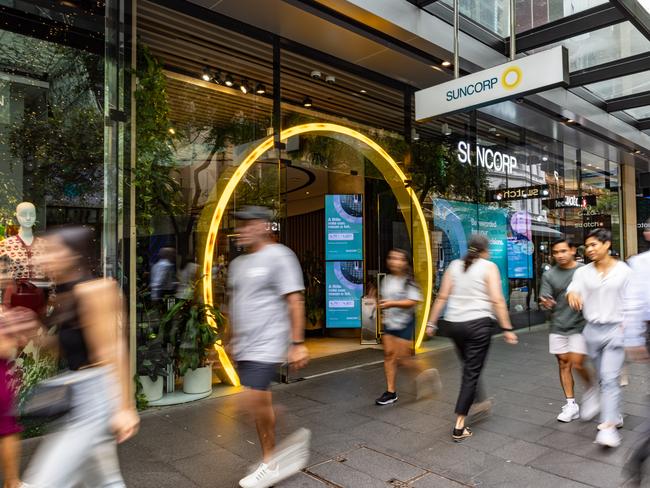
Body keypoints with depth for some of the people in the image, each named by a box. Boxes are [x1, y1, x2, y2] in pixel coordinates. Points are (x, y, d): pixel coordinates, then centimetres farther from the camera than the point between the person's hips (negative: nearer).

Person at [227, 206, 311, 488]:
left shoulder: (278, 256, -10)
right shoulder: (237, 263, 13)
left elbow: (295, 301, -14)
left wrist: (297, 344, -16)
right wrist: (232, 339, 22)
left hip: (267, 344, -8)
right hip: (243, 346, 8)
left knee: (255, 401, -11)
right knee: (260, 404, 13)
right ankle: (270, 462, 27)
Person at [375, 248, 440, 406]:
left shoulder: (408, 281, -12)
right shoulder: (387, 279, 7)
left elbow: (413, 302, -20)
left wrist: (392, 304, -28)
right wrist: (384, 310, 9)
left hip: (404, 323, -6)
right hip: (389, 323, 6)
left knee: (402, 358, -4)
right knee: (389, 354, 4)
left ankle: (425, 373, 22)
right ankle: (391, 392, 12)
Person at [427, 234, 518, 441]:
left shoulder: (454, 265, 10)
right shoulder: (489, 267, -1)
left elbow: (442, 296, 6)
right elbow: (497, 300, -10)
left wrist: (432, 323, 10)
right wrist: (507, 328, -6)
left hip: (455, 323, 4)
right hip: (478, 323, -4)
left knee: (469, 367, 26)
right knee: (471, 373, 1)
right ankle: (459, 426, 1)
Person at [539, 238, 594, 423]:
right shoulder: (549, 275, 2)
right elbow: (545, 300, -2)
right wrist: (546, 303, -23)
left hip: (579, 325, -3)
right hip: (558, 326, 3)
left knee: (577, 363, -9)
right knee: (564, 364, 7)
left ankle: (591, 390, 21)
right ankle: (571, 404, 19)